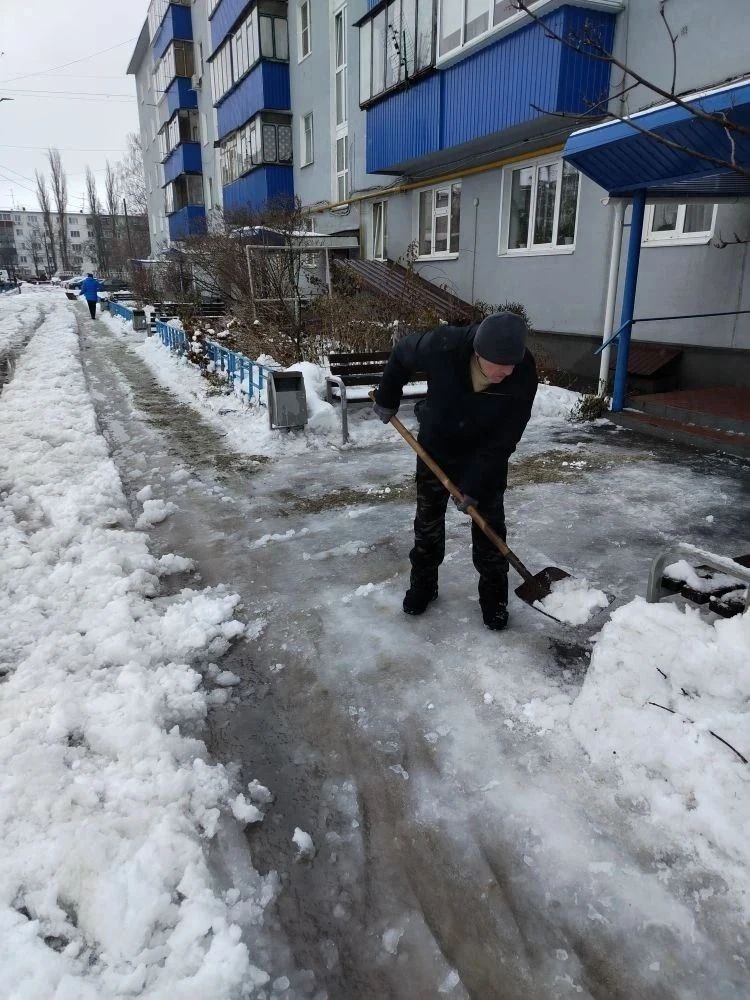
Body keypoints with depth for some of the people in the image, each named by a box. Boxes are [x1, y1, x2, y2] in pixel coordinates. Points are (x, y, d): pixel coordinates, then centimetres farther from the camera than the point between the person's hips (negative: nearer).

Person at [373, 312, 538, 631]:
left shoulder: (523, 376, -31)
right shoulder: (441, 346, -34)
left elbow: (503, 442, -23)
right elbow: (402, 354, -10)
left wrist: (475, 487, -22)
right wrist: (387, 400, 1)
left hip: (486, 455, 0)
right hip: (436, 444, 1)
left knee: (489, 524, 0)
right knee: (428, 518, 11)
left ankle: (493, 594, 17)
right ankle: (423, 583, 29)